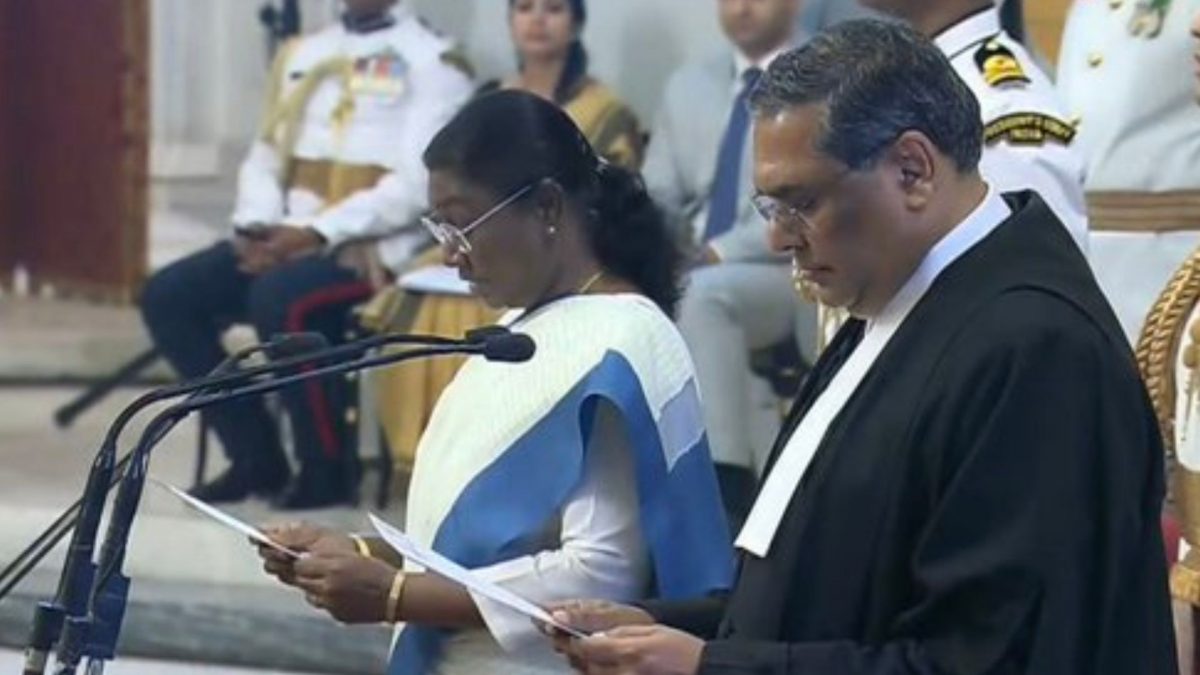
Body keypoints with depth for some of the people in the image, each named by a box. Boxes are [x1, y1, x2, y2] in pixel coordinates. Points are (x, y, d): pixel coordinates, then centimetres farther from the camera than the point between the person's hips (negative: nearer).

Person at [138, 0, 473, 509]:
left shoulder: (431, 61, -2)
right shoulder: (300, 54, 19)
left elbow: (417, 184, -13)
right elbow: (265, 157, 16)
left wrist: (318, 232, -20)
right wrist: (258, 229, -5)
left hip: (373, 244, -7)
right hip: (286, 238, 7)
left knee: (279, 299, -34)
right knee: (168, 295, -11)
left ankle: (327, 468, -15)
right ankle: (254, 454, -3)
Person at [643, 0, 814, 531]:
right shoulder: (688, 86, 21)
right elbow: (657, 197, 18)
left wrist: (721, 253, -19)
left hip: (791, 277, -5)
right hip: (687, 275, 5)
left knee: (703, 293, -36)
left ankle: (722, 475, -38)